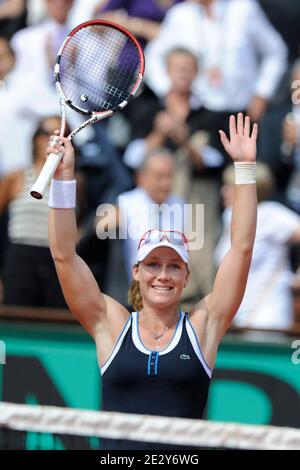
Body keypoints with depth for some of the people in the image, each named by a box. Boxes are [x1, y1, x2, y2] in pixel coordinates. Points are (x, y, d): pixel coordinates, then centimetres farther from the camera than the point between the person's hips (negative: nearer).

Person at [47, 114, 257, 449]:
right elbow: (64, 255, 3)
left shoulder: (203, 325, 7)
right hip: (116, 452, 1)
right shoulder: (112, 326, 8)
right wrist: (63, 176, -3)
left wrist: (244, 167, 2)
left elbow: (241, 247, 5)